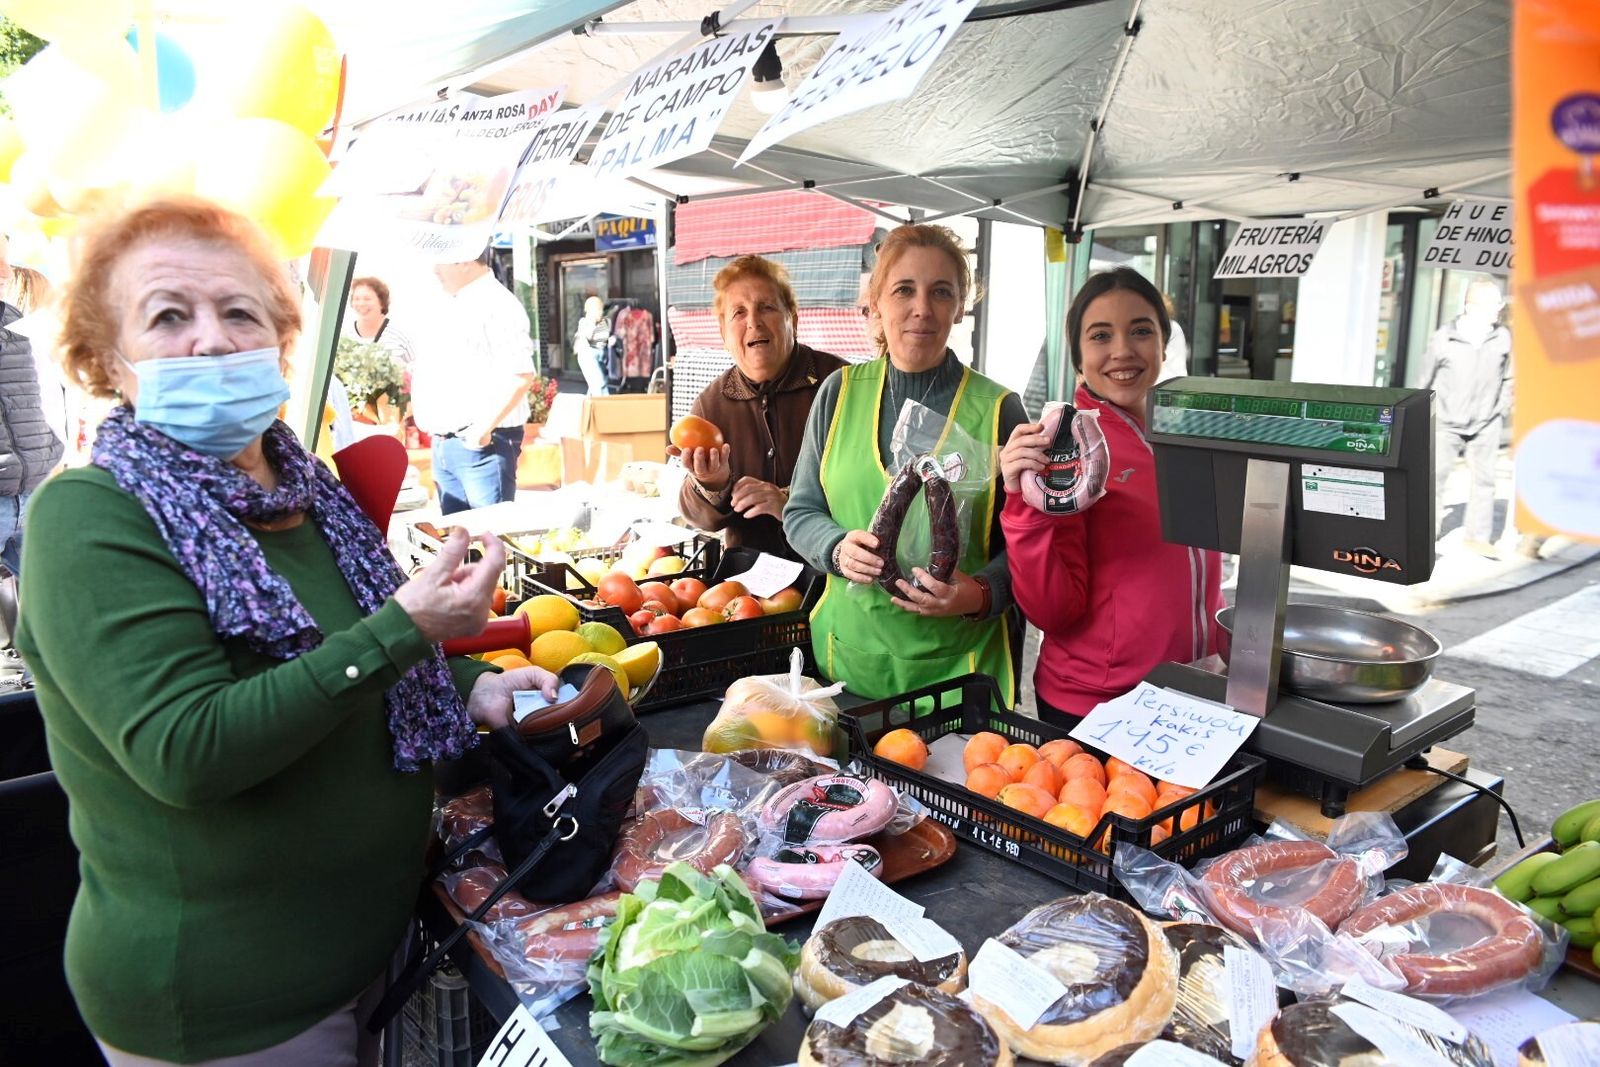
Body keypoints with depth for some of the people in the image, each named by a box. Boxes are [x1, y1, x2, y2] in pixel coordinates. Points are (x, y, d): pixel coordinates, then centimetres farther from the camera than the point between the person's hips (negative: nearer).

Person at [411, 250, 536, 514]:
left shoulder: (497, 303, -12)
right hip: (443, 443, 9)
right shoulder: (453, 307, 17)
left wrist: (484, 427, -23)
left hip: (482, 443, -9)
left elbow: (521, 375, -23)